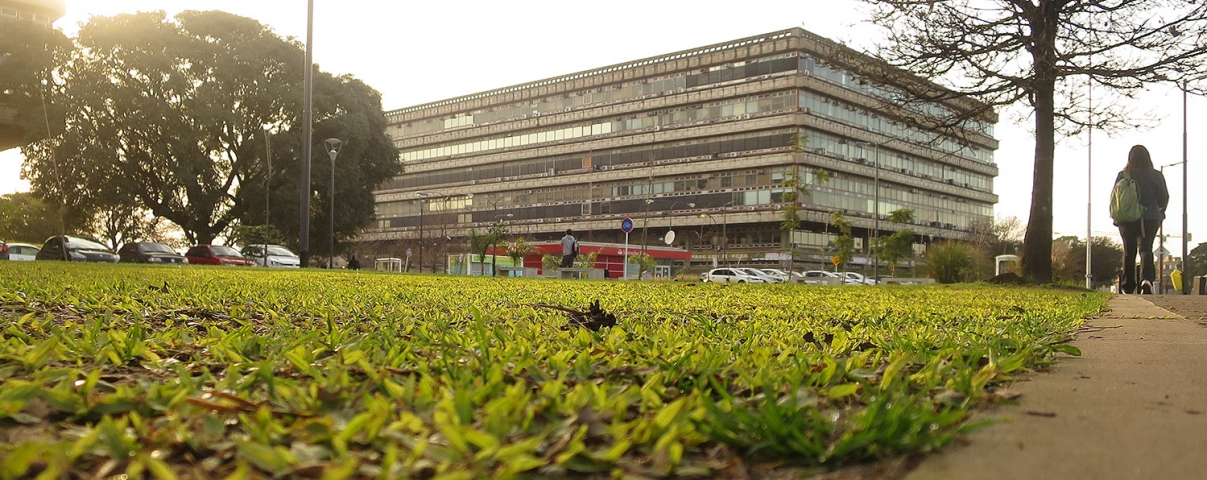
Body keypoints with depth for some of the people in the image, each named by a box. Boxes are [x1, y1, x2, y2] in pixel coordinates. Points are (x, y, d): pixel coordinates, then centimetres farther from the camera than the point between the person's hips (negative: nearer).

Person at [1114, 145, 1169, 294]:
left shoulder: (1123, 175, -2)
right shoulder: (1156, 176, -4)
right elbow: (1164, 199, 2)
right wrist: (1160, 213, 22)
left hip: (1127, 220, 1)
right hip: (1150, 219, -1)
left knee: (1128, 251, 11)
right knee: (1146, 249, -1)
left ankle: (1128, 286, 15)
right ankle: (1147, 279, -25)